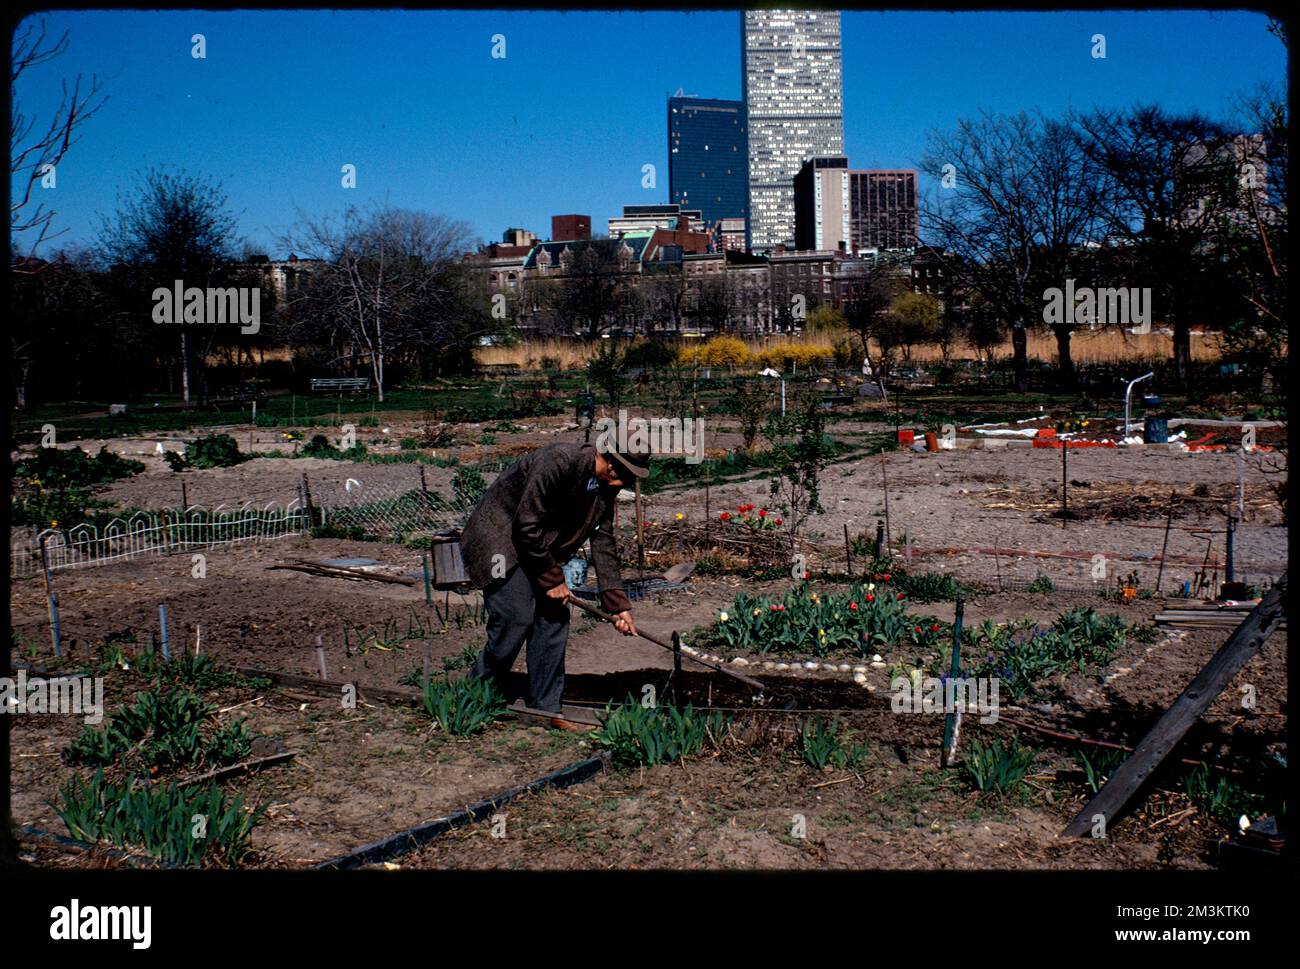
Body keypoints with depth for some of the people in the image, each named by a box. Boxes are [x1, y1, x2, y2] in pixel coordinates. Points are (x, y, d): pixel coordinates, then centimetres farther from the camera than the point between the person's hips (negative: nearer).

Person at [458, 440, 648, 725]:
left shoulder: (606, 486, -2)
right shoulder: (558, 461, -28)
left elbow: (604, 545, 5)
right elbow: (526, 524, -26)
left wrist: (618, 604, 1)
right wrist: (552, 579, -18)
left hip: (539, 548, 8)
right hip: (499, 540, -8)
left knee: (554, 618, 1)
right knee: (516, 619, -13)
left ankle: (546, 708, 11)